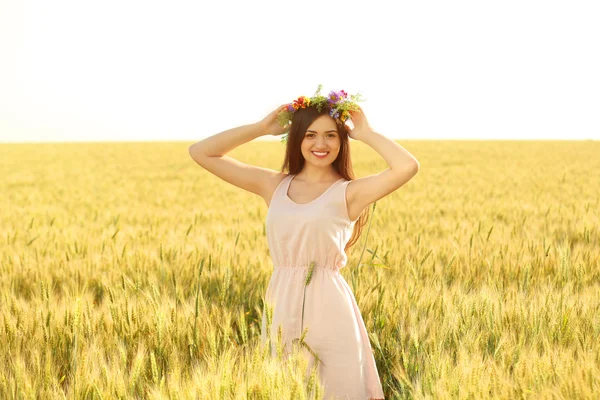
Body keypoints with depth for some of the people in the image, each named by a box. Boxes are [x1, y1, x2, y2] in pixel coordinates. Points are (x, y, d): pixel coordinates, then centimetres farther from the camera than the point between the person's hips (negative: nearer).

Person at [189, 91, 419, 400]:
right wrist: (263, 127, 6)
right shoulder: (273, 185, 9)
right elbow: (201, 153, 9)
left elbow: (408, 166, -19)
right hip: (282, 308, 4)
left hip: (329, 309, -3)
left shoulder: (349, 193, -2)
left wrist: (365, 133, -5)